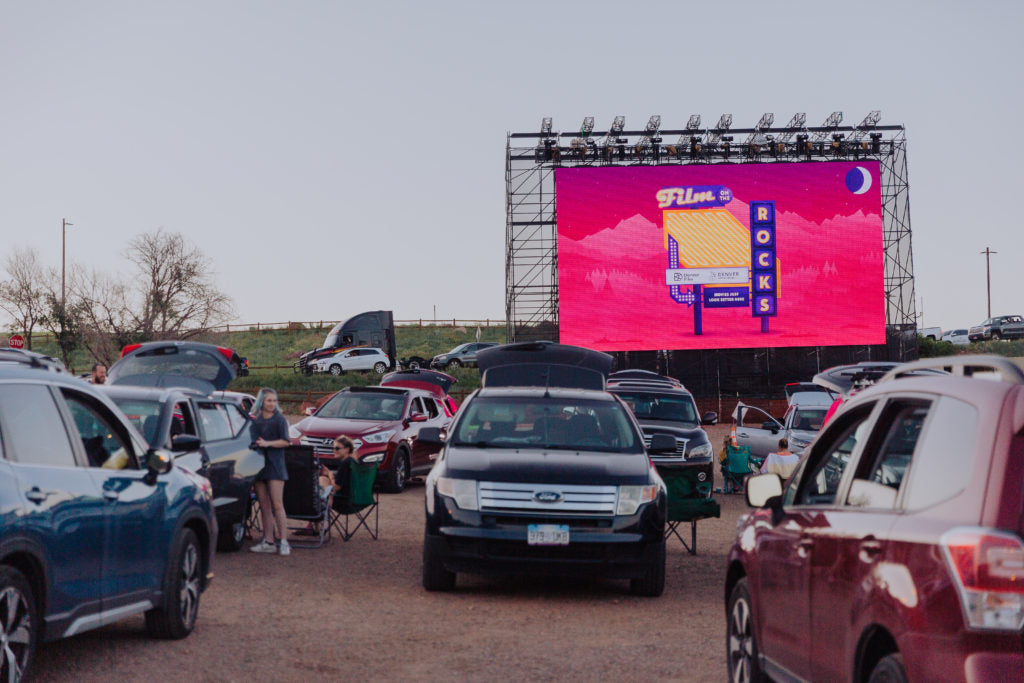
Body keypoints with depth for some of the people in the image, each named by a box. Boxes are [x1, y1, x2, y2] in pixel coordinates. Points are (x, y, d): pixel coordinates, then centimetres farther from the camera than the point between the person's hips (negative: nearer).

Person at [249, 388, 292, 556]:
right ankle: (268, 542, 6)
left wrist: (268, 443, -17)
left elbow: (285, 441, -6)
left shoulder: (279, 419, 3)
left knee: (277, 505, -10)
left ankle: (283, 542, -11)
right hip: (258, 466, 4)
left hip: (275, 466, -4)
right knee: (264, 506, 3)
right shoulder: (255, 422, 15)